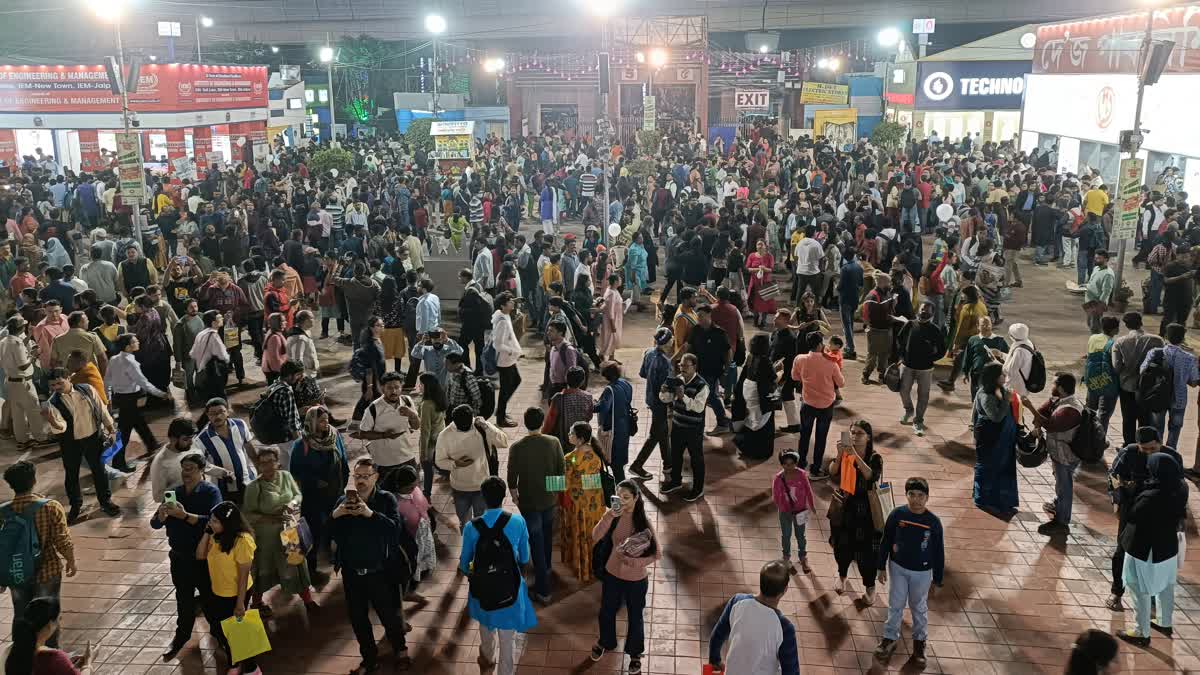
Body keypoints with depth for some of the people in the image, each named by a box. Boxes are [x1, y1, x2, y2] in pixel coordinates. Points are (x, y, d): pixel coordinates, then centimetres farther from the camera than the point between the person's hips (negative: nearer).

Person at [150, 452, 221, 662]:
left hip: (204, 556, -4)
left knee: (209, 597, 11)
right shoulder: (173, 493, 0)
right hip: (179, 557, 4)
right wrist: (161, 515, -25)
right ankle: (182, 634, 36)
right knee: (184, 598, 17)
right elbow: (155, 524, -3)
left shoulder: (211, 492, -13)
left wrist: (185, 515, -36)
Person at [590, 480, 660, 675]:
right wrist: (610, 515, -35)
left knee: (635, 617, 17)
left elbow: (657, 554, -15)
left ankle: (635, 654, 41)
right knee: (606, 612, 23)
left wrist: (633, 561, -26)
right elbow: (595, 537, -25)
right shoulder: (614, 517, -11)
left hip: (635, 580, -3)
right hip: (612, 574, 3)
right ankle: (605, 642, 51)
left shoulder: (643, 522, -20)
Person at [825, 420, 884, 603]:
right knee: (843, 546, 19)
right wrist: (840, 454, -32)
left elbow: (872, 476, -31)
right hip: (844, 509, 2)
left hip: (865, 511, -2)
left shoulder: (875, 458, -12)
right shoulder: (843, 454, -6)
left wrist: (855, 455, -38)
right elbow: (830, 473, -19)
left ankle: (870, 587, 27)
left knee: (867, 550, 5)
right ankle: (842, 577, 45)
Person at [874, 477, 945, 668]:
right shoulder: (897, 514, -16)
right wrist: (882, 567, 1)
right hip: (898, 568, 1)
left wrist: (937, 580, -1)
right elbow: (885, 542, -3)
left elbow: (939, 553, -6)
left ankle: (919, 642, 35)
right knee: (895, 605, 15)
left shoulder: (933, 522, -17)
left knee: (919, 608, 17)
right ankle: (890, 638, 32)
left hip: (922, 573, -1)